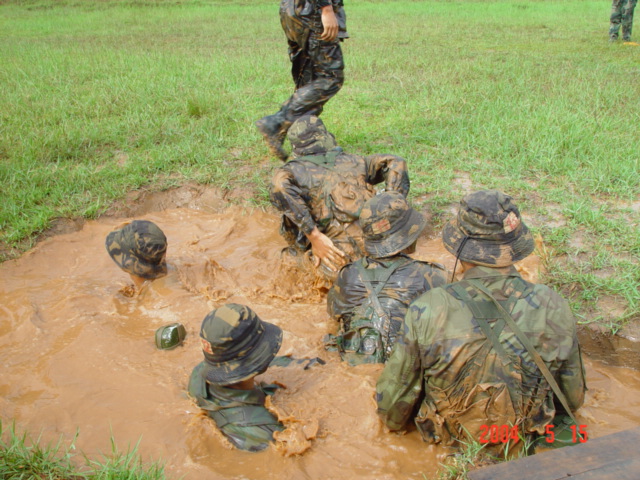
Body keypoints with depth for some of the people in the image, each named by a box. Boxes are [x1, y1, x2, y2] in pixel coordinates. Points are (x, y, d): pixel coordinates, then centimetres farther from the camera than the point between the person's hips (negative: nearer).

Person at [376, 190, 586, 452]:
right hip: (528, 441, 3)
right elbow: (573, 399, -4)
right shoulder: (554, 307, -21)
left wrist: (395, 421, 9)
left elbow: (392, 405, -15)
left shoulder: (428, 311, -28)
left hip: (451, 444, -2)